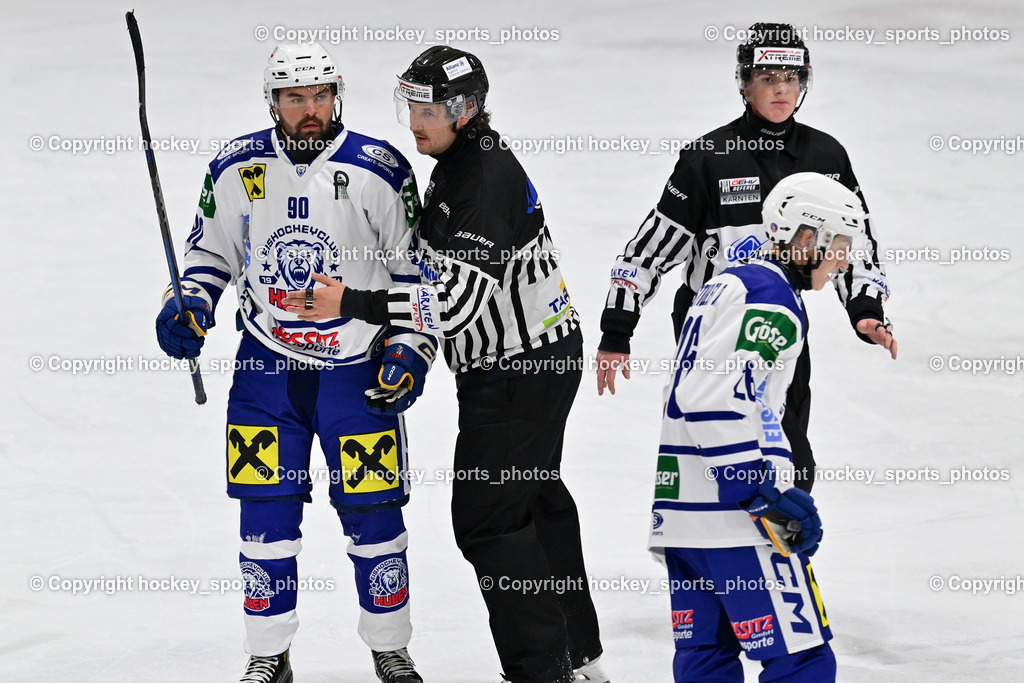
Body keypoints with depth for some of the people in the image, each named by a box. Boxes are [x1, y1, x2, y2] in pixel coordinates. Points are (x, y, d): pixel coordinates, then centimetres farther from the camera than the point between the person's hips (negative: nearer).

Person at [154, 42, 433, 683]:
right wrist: (189, 307, -4)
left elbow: (419, 267, -1)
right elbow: (211, 252, 13)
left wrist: (411, 349, -7)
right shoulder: (237, 169, -2)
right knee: (267, 506, 0)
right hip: (267, 363, 2)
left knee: (372, 508, 1)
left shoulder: (380, 171, -9)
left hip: (358, 366, -2)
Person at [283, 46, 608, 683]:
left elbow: (461, 301, -32)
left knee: (488, 517, -9)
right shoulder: (459, 163, 8)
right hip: (534, 360, 11)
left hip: (521, 372, -11)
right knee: (537, 500, 21)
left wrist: (356, 305, -34)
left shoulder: (486, 180, -25)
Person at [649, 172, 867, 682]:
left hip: (679, 505, 10)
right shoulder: (771, 302, -11)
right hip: (730, 513, -10)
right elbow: (717, 400, -23)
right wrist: (764, 491, -21)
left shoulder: (728, 285, 21)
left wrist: (778, 482, 21)